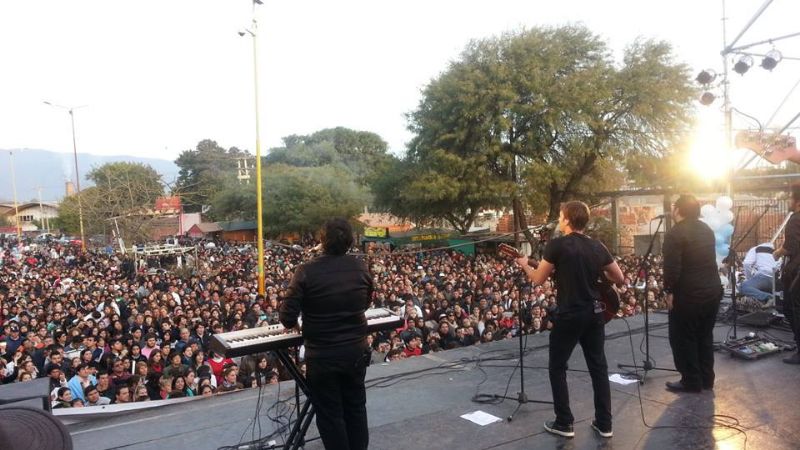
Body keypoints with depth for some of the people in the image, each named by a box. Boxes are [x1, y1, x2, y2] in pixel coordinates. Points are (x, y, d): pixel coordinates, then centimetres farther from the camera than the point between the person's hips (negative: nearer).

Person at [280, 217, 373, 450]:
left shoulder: (307, 271, -18)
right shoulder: (361, 267, -6)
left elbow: (288, 319, -16)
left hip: (322, 355, -4)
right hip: (356, 351, 4)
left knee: (330, 415, 13)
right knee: (356, 408, 22)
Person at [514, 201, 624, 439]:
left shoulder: (557, 245, -12)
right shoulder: (598, 247, 4)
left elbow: (538, 279, -5)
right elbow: (619, 279, 9)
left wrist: (524, 265, 13)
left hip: (569, 314, -5)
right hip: (594, 313, 6)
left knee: (557, 368, 9)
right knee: (599, 367, 14)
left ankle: (564, 423, 12)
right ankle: (604, 424, 21)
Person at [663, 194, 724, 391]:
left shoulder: (675, 233, -16)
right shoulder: (707, 230, 11)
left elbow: (672, 268, -20)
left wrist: (669, 291, -12)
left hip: (688, 295, -8)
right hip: (713, 290, 8)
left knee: (683, 339, 3)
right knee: (705, 336, 17)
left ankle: (691, 382, 9)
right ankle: (706, 379, 25)